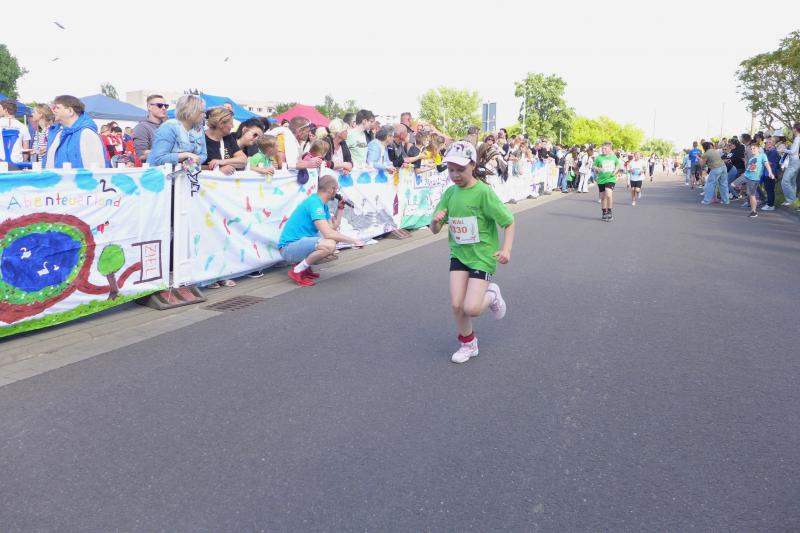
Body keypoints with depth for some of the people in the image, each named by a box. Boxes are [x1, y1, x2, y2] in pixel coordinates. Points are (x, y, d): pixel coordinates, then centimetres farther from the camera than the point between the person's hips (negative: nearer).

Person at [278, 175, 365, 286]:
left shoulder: (323, 205, 11)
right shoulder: (315, 203, -20)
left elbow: (334, 227, 13)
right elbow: (328, 233, -28)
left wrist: (340, 207, 10)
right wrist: (353, 240, -21)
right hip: (288, 248, -10)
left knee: (335, 238, 14)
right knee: (329, 244, -31)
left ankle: (304, 266, 10)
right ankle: (297, 271, -12)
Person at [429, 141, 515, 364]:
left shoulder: (483, 192, -17)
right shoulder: (450, 193, 0)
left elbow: (508, 222, -11)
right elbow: (435, 229, 3)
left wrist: (506, 249, -25)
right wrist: (436, 221, -20)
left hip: (482, 256, -5)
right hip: (459, 254, 5)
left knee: (471, 309, -12)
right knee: (456, 305, -2)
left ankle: (491, 295, 23)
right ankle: (468, 344, 25)